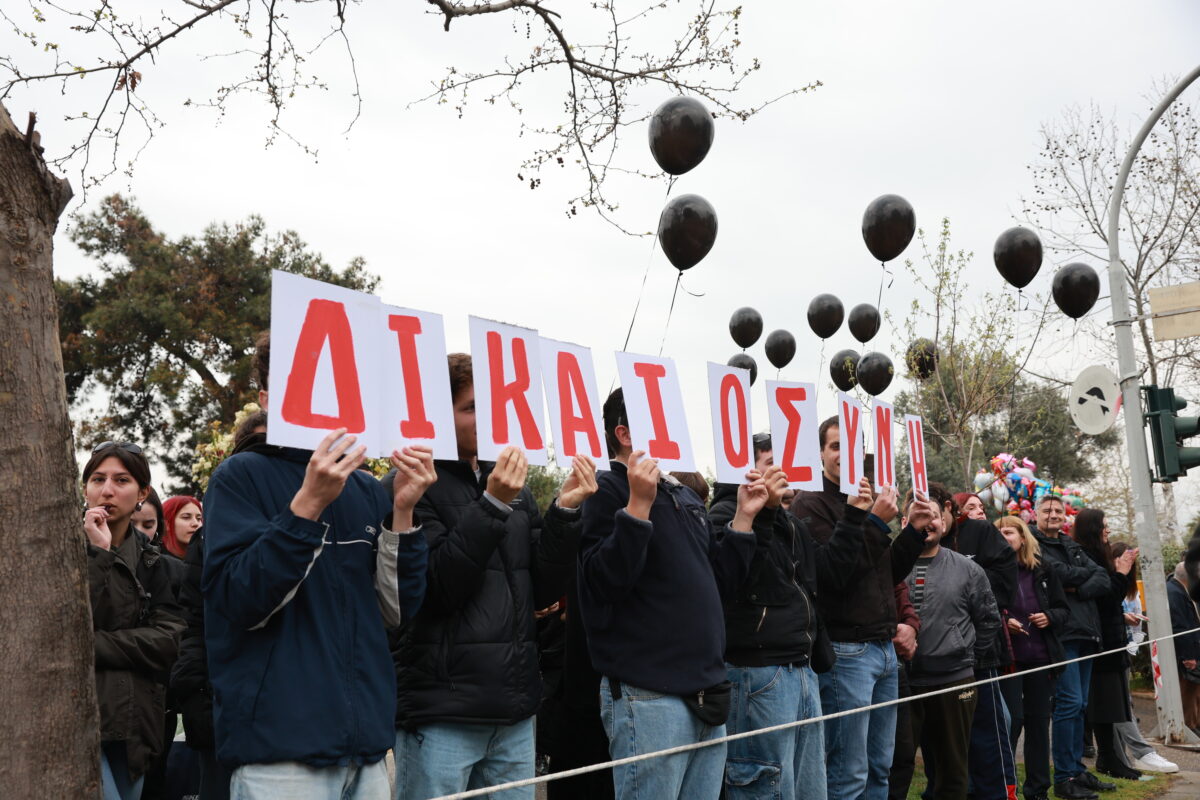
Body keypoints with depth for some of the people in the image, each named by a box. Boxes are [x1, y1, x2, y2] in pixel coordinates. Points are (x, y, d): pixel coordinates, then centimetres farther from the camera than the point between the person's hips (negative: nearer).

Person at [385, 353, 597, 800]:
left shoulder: (514, 488, 12)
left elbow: (542, 591, 7)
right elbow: (438, 588, -16)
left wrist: (564, 511, -6)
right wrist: (493, 505, -21)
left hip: (514, 711, 6)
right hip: (442, 715, -6)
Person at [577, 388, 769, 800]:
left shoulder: (686, 495, 17)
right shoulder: (609, 491, -7)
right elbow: (604, 584, -19)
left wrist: (745, 518, 11)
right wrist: (638, 505, -23)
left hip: (705, 693, 8)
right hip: (650, 697, -8)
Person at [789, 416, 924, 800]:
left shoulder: (867, 501, 15)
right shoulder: (811, 504, -8)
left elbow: (889, 573, 17)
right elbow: (835, 573, -19)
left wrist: (915, 531, 5)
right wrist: (877, 523, -19)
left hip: (884, 647, 8)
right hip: (846, 650, -8)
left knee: (879, 768, 13)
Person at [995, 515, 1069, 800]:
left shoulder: (1043, 571, 6)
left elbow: (1063, 609, 12)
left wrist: (1049, 617, -8)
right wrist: (1002, 622, -18)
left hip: (1041, 657, 4)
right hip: (1008, 657, -4)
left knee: (1039, 720, 9)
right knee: (1012, 719, -6)